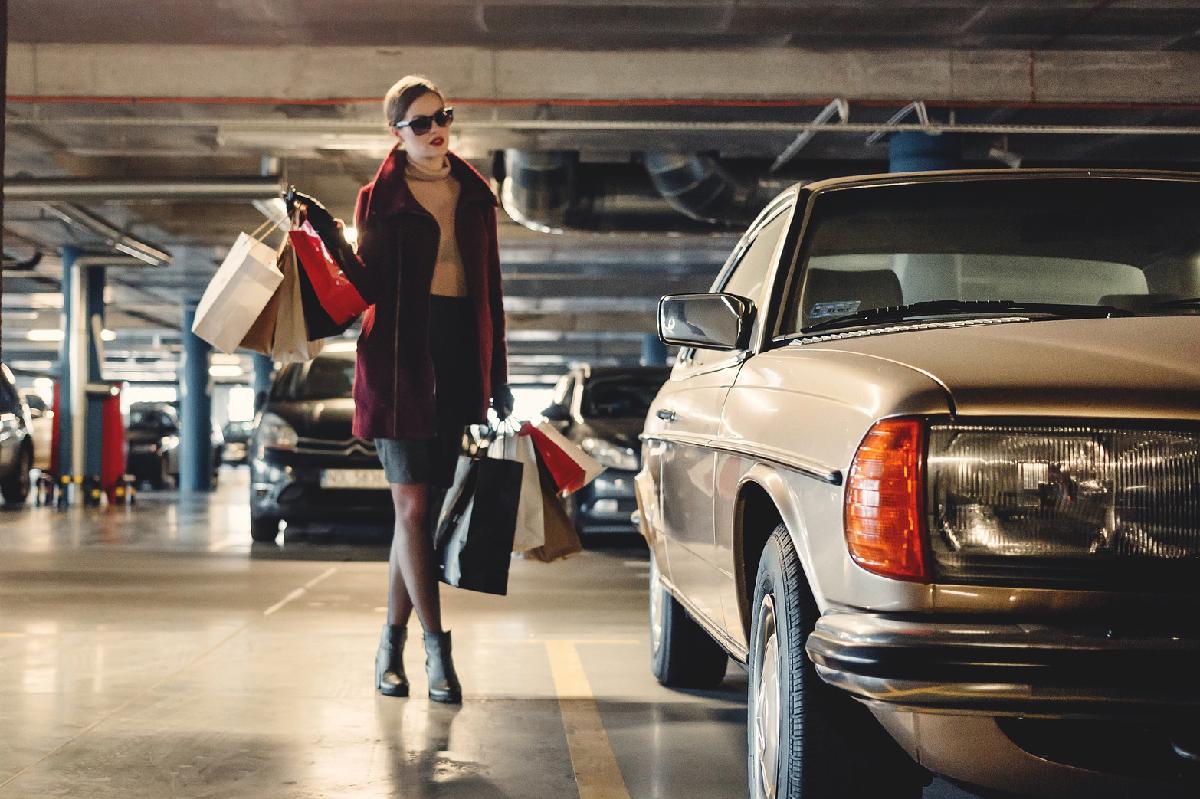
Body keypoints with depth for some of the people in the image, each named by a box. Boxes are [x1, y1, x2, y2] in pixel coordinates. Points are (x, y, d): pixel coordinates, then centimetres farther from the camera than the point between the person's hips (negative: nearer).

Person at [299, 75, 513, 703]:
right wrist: (332, 238, -18)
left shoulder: (474, 194, 13)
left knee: (427, 507, 5)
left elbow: (490, 288, 15)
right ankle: (437, 648, -5)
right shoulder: (380, 198, 2)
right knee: (413, 505, -9)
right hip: (401, 359, -4)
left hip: (460, 357, 4)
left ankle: (392, 642, 15)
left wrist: (497, 373, 13)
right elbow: (372, 288, -2)